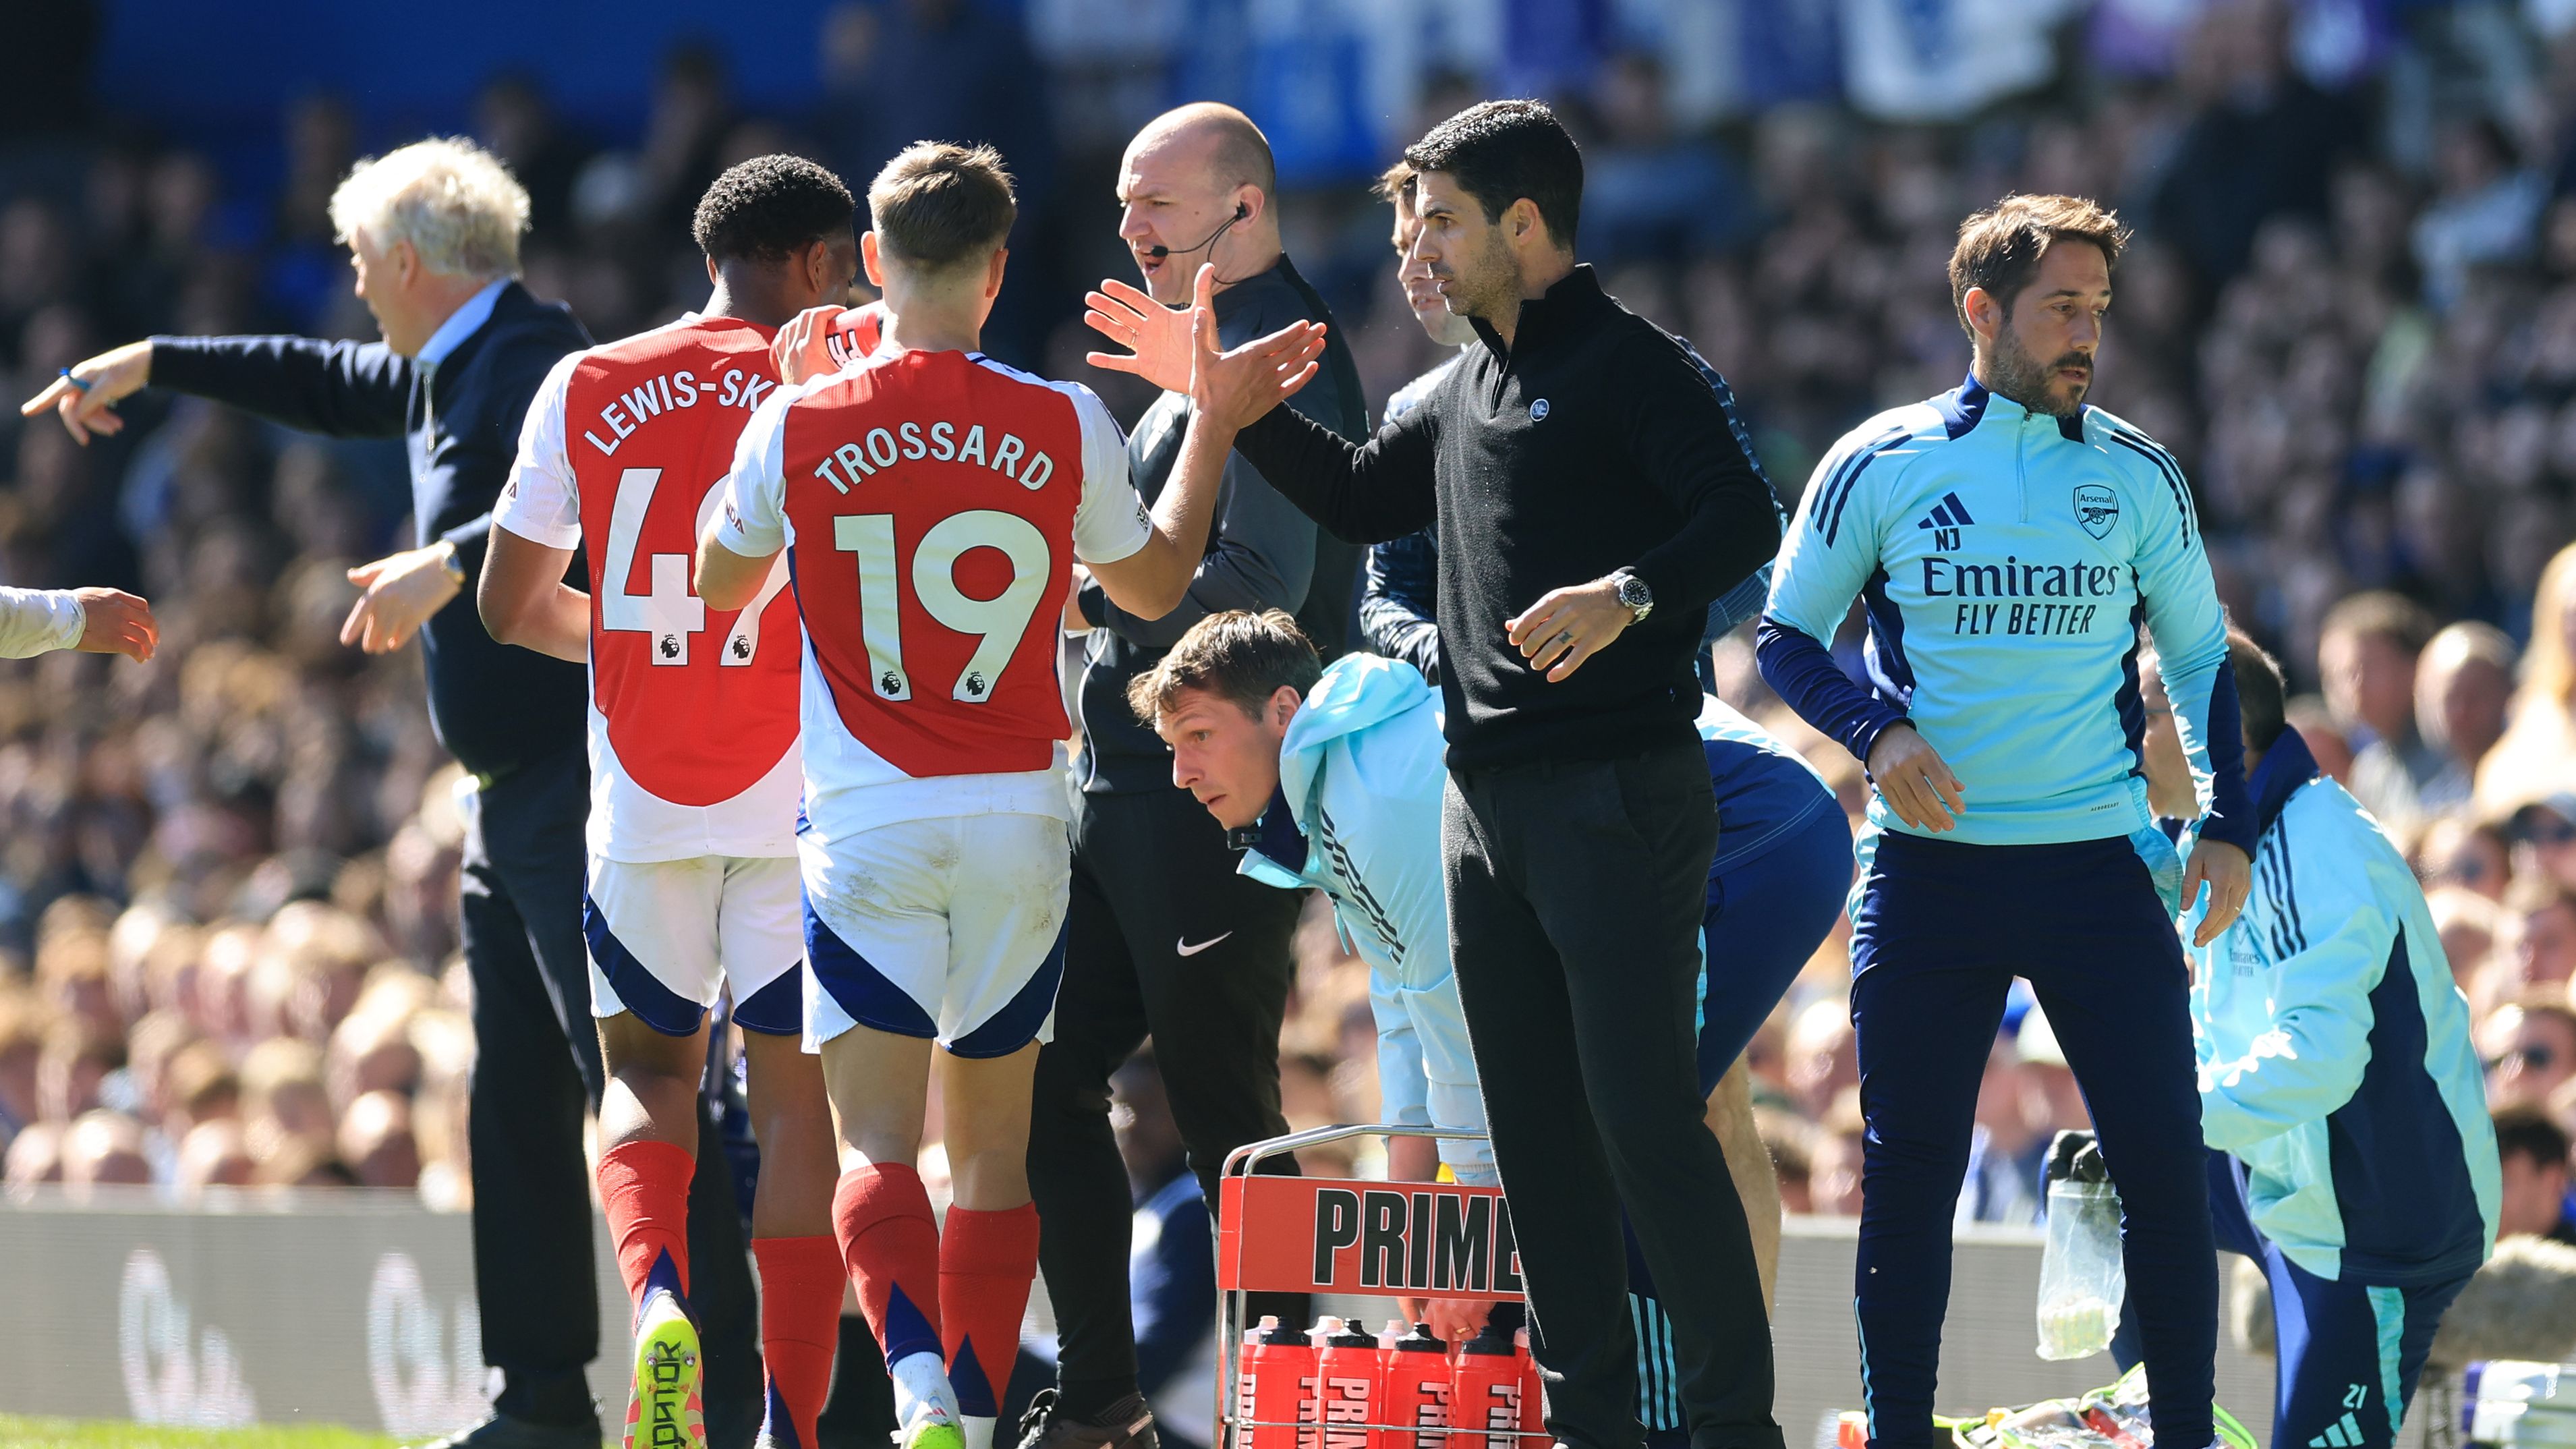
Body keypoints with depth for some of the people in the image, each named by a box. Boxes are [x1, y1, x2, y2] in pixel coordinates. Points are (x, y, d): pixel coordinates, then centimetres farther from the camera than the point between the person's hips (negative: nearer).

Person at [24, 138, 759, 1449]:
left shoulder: (537, 364, -15)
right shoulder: (446, 372, 16)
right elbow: (334, 385, 35)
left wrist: (454, 562, -38)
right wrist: (153, 364, 40)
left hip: (583, 785, -11)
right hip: (515, 792, 11)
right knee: (517, 1101, 12)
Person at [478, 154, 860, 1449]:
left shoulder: (589, 390, 5)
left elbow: (509, 603, 12)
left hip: (641, 804, 2)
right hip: (800, 804, -2)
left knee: (647, 1073, 16)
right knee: (795, 1098, 5)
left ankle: (658, 1295, -12)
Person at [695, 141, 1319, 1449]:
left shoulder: (796, 426, -5)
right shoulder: (1066, 429, -2)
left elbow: (720, 586, 14)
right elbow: (1152, 584, 16)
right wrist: (1216, 418, 24)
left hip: (867, 828, -2)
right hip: (1021, 825, 2)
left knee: (878, 1146, -5)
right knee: (994, 1147, 12)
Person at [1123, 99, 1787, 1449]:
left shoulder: (1632, 364, -8)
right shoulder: (1467, 388, 17)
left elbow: (1743, 519, -20)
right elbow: (1362, 501, 33)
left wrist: (1626, 596, -35)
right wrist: (1241, 413, 22)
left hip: (1618, 792, -8)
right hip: (1488, 801, 8)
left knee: (1644, 1118, -12)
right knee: (1535, 1129, 8)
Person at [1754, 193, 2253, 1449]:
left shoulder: (2137, 476, 6)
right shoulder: (1880, 465, 1)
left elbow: (2202, 657, 15)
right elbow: (1787, 637, 7)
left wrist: (2226, 822, 4)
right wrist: (1875, 730, -11)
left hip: (2098, 862, 1)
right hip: (1928, 864, -1)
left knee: (2164, 1159, -6)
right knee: (1909, 1172, 1)